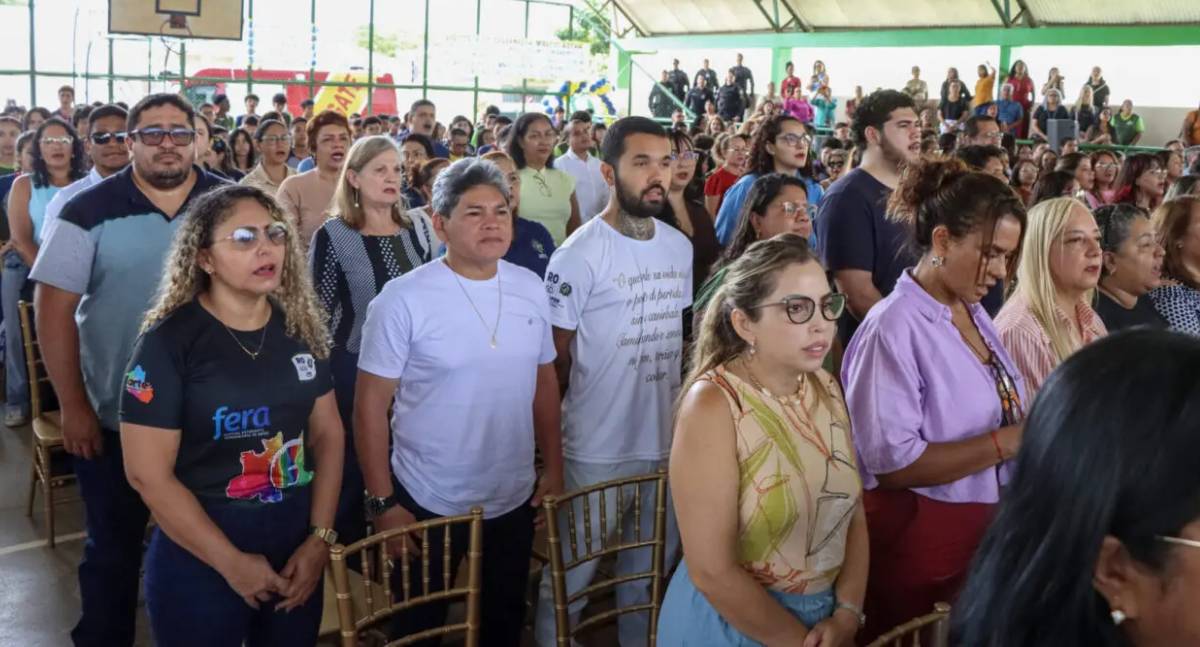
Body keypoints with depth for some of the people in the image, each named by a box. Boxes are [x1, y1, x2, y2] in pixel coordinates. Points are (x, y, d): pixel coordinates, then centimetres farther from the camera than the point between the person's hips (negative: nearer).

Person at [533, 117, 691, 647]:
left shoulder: (680, 247, 5)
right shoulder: (580, 254, -14)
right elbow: (555, 358, -9)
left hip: (668, 442, 6)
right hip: (597, 449, -5)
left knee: (648, 573, 21)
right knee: (570, 579, 9)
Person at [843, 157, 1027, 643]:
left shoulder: (974, 314, 8)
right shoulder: (894, 327, -19)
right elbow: (892, 463, -25)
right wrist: (1009, 440, -24)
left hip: (986, 530, 8)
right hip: (918, 546, -8)